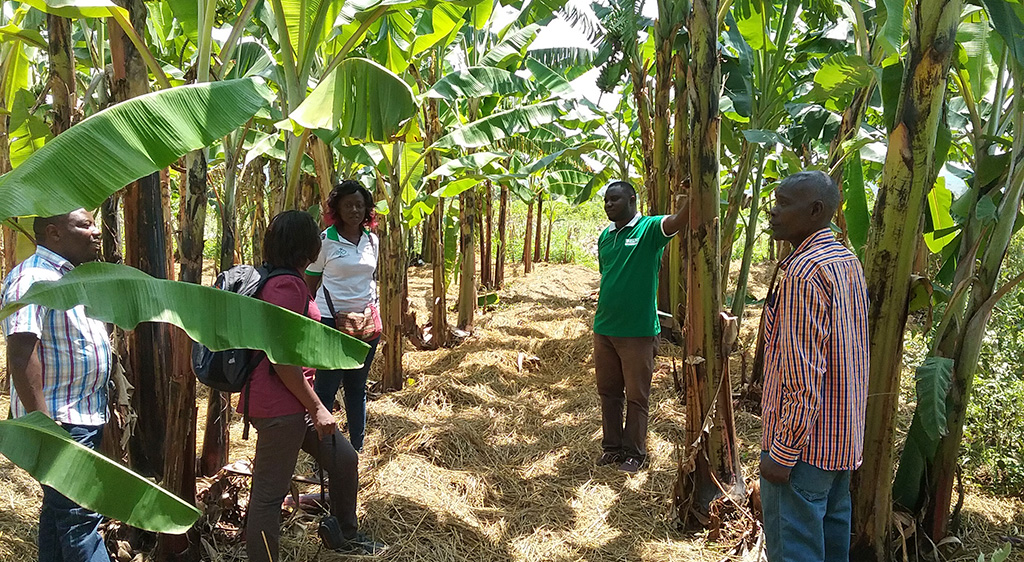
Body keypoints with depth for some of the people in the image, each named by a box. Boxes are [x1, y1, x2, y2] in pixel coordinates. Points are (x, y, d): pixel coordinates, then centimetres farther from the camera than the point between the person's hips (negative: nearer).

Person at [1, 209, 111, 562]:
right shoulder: (32, 278, -17)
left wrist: (108, 403, 21)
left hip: (87, 415, 10)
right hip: (58, 421, -10)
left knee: (59, 507, 18)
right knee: (80, 516, -6)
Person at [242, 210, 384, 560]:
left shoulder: (279, 281, 12)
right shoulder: (286, 285, -20)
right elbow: (281, 359, -24)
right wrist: (317, 408, -17)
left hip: (295, 404, 11)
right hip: (280, 409, -11)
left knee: (344, 459, 19)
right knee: (269, 493, 1)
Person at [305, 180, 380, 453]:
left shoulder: (372, 240, 8)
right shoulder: (325, 241, -6)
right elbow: (310, 284, -2)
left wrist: (373, 307, 10)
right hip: (331, 320, -5)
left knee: (357, 387, 14)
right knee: (326, 388, 0)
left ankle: (357, 448, 25)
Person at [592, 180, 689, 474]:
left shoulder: (649, 229, -10)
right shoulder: (605, 236, 9)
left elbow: (680, 219, -30)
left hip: (638, 331, -6)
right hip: (604, 329, 6)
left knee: (636, 397, 8)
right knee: (608, 392, 16)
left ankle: (634, 452, 23)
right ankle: (611, 447, 31)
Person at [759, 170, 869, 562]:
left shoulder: (804, 271, -22)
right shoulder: (848, 261, 8)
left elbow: (803, 375, -25)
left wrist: (782, 451, -20)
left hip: (802, 441, -10)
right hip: (845, 439, 10)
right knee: (832, 528, 22)